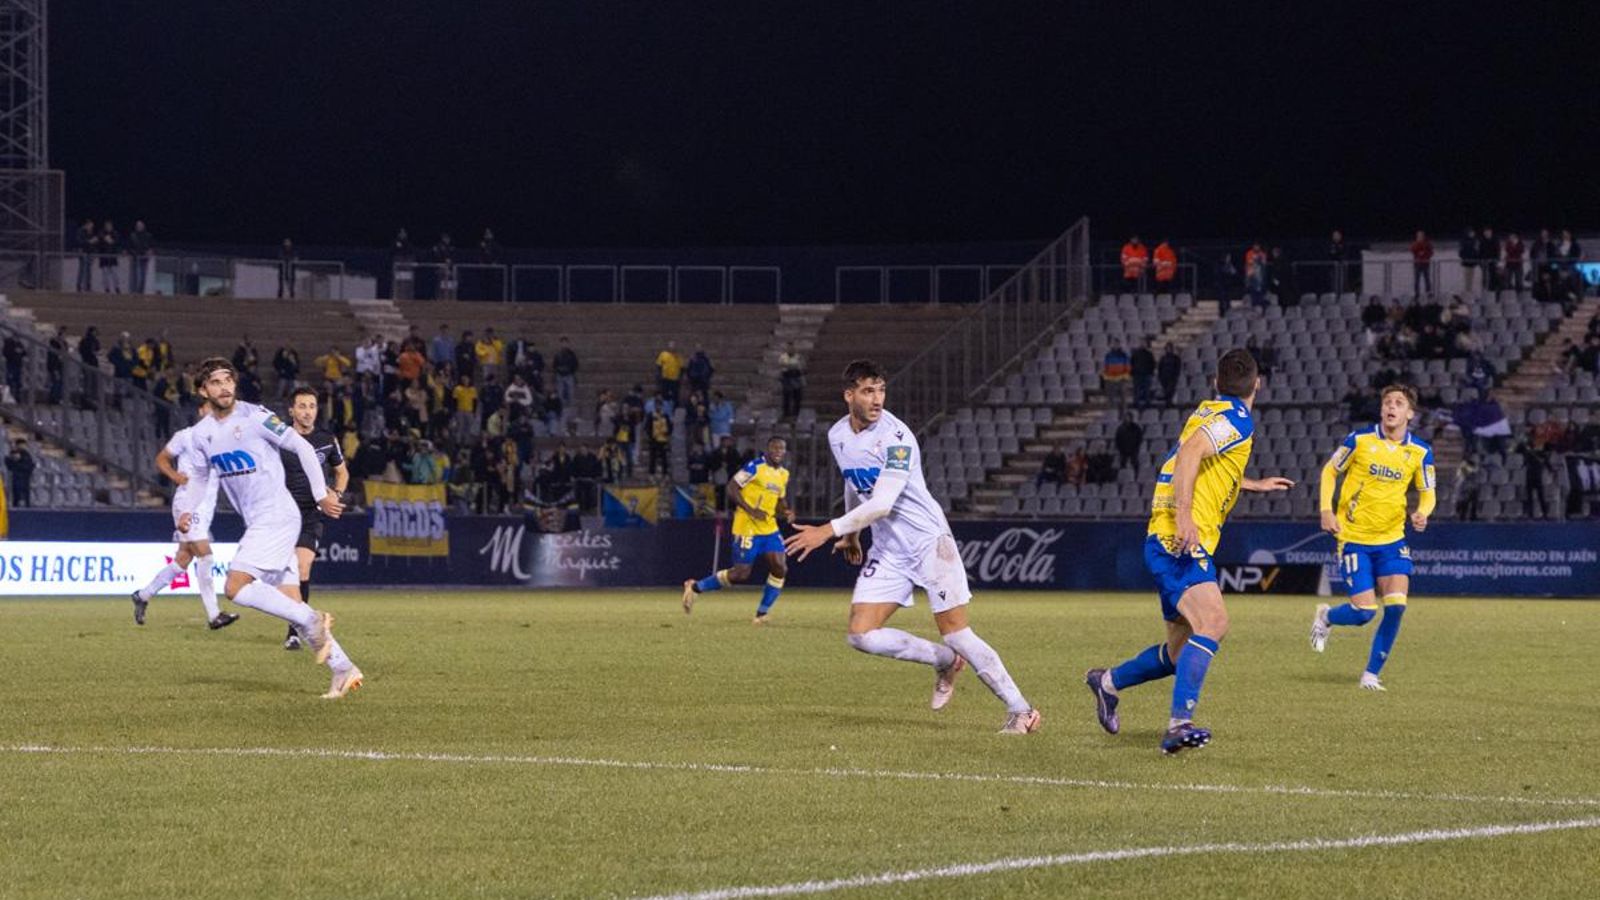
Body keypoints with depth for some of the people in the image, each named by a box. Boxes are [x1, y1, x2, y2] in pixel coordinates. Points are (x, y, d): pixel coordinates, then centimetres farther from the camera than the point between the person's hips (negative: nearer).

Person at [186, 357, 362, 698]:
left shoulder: (254, 417, -10)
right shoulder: (202, 433, 10)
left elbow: (302, 448, -6)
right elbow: (204, 476, 27)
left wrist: (321, 495, -7)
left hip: (277, 515, -7)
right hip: (255, 522, 7)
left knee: (236, 587, -21)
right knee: (290, 603, 1)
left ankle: (313, 620, -16)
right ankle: (343, 669, 3)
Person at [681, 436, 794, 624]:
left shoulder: (784, 475, 13)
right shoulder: (755, 466, -10)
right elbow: (732, 489, -12)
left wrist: (786, 514, 2)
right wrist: (751, 510, -20)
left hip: (769, 529, 7)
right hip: (747, 528, -7)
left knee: (780, 569, -6)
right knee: (741, 574, -7)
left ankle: (762, 613, 7)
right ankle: (696, 587, 12)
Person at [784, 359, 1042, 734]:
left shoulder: (896, 437, -19)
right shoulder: (838, 436, 5)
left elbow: (882, 504, -26)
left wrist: (831, 530, -30)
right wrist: (851, 535, 32)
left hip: (928, 539, -6)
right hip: (887, 549, 6)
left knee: (956, 632, -11)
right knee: (862, 635, -7)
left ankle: (1020, 709, -2)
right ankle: (944, 661, 14)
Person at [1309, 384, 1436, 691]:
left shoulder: (1420, 452, -2)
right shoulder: (1360, 440, -8)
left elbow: (1427, 493, 8)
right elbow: (1329, 471, 4)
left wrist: (1423, 513, -15)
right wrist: (1327, 510, -8)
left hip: (1392, 539, 3)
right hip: (1354, 538, -3)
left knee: (1396, 605, -14)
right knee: (1364, 612, -10)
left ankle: (1372, 674, 3)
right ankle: (1325, 617, 27)